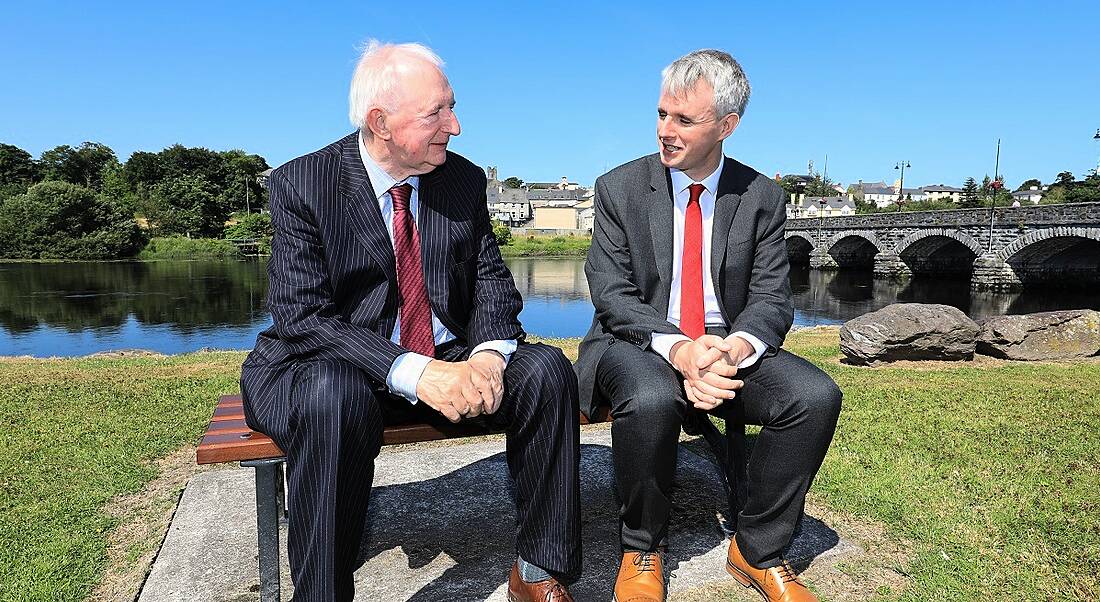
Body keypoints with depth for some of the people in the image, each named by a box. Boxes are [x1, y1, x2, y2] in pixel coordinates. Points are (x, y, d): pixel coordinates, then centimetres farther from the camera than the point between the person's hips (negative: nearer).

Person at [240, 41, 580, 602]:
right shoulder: (301, 185, -9)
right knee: (335, 398, -37)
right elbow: (304, 318, -17)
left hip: (449, 361, 4)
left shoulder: (465, 180, 3)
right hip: (330, 366, -3)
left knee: (546, 370, -19)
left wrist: (487, 355, -20)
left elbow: (493, 282, 3)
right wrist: (414, 374, -31)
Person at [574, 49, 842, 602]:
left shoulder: (762, 198, 4)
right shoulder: (619, 188, -2)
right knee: (651, 400, -36)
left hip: (729, 347, 3)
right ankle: (641, 551, -7)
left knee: (816, 395, -23)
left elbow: (772, 298, -1)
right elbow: (612, 295, -9)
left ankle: (757, 551, -2)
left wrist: (733, 348, -25)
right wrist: (678, 349, -27)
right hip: (639, 345, -2)